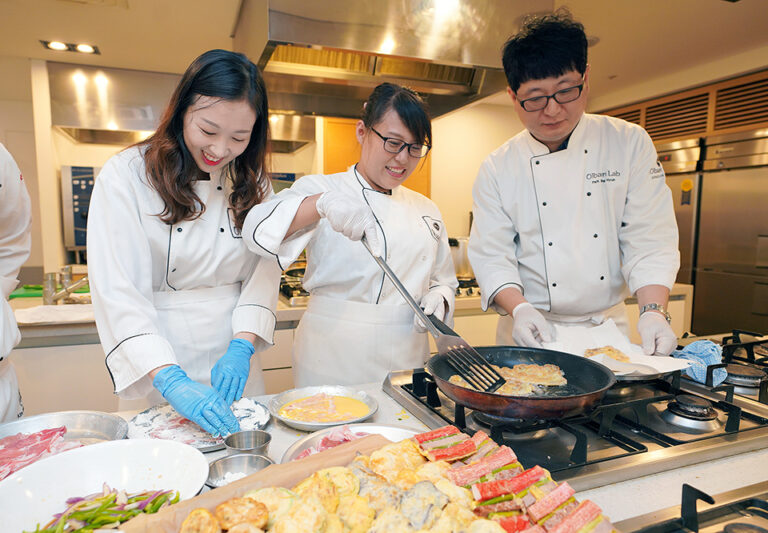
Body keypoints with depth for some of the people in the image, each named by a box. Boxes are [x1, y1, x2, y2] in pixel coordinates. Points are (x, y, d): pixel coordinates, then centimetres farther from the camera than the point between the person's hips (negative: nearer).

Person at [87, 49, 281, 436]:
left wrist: (242, 346, -16)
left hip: (232, 359, 3)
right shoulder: (125, 175, -12)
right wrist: (169, 380, -26)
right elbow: (117, 292, -17)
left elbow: (265, 270, -3)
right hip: (154, 372, -3)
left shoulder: (252, 181, 0)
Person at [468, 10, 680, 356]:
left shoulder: (630, 143, -2)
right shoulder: (496, 169, -5)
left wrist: (654, 311, -17)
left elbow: (650, 240, -4)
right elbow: (491, 255, -8)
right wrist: (520, 309, -24)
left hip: (609, 325, 1)